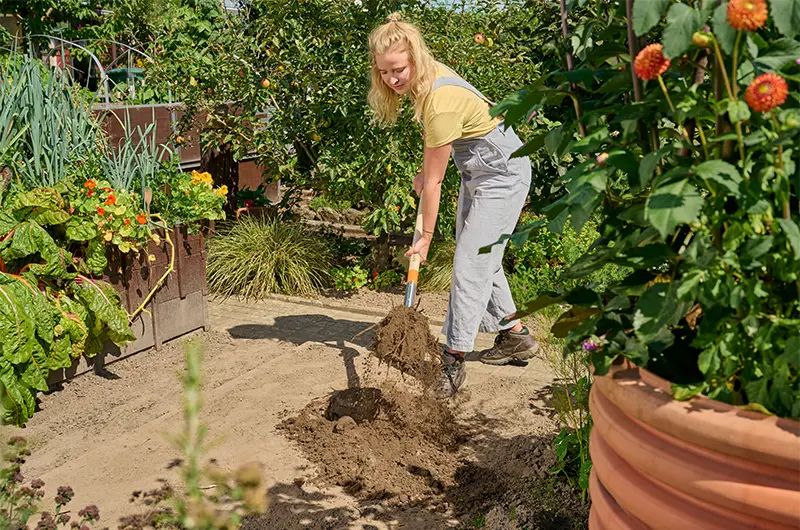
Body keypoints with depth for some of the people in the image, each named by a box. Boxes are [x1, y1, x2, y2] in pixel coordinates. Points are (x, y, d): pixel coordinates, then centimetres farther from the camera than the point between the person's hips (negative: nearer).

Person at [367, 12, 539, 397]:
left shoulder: (440, 101, -34)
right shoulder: (427, 76, -8)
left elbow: (433, 182, -25)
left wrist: (425, 239, -17)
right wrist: (424, 171, 3)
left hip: (502, 174, -10)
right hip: (477, 170, 10)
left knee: (470, 263, -13)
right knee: (481, 257, 17)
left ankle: (454, 362, -8)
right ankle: (514, 336, 31)